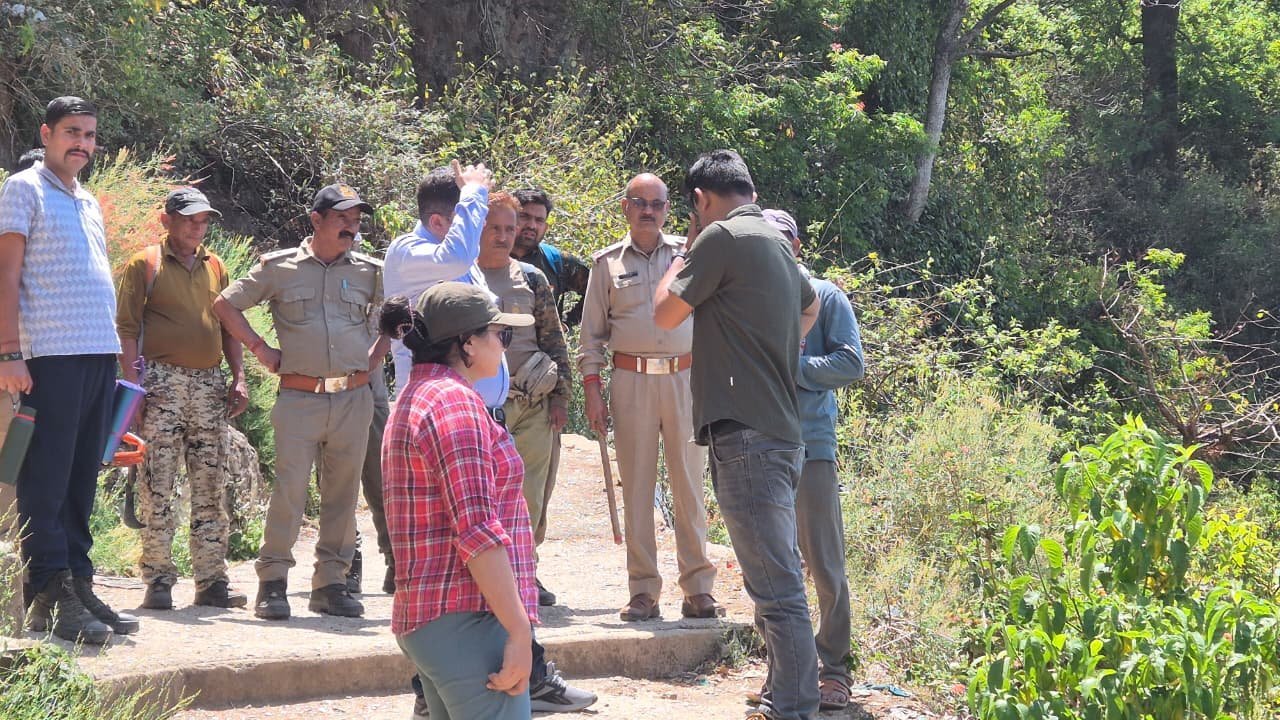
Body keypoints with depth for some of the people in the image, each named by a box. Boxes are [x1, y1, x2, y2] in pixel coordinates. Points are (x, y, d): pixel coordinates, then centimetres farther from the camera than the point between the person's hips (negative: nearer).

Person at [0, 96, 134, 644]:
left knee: (82, 479, 8)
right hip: (51, 354, -7)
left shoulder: (89, 202, 21)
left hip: (100, 354, 7)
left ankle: (79, 586, 12)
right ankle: (49, 597, -6)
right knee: (46, 480, -6)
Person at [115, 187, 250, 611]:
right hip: (163, 381, -5)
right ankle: (158, 580, -4)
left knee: (210, 487, 5)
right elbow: (126, 327, -3)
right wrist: (132, 381, -13)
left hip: (210, 384, 5)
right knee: (158, 485, -7)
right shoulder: (145, 264, 1)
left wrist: (239, 378, 12)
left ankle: (212, 580, 7)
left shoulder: (214, 266, 17)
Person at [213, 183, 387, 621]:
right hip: (299, 398, -3)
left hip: (353, 398, 3)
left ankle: (331, 583, 14)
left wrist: (375, 356, 13)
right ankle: (272, 584, -1)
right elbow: (225, 305, 10)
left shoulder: (368, 272, 10)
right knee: (289, 491, -9)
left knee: (343, 494, 6)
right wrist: (260, 349, 3)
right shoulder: (279, 267, 4)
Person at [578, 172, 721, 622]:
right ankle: (643, 591, 5)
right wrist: (592, 390, 2)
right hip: (631, 382, 0)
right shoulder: (607, 263, 9)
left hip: (685, 378, 0)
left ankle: (698, 589, 3)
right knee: (637, 487, 1)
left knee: (689, 485, 0)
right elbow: (592, 333, 10)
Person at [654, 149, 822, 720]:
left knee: (777, 588, -11)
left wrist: (684, 253, 10)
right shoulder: (775, 243, 19)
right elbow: (810, 306, 39)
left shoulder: (723, 237, -9)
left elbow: (665, 314, -2)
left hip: (747, 437, -9)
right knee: (778, 581, 15)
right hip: (781, 432, 9)